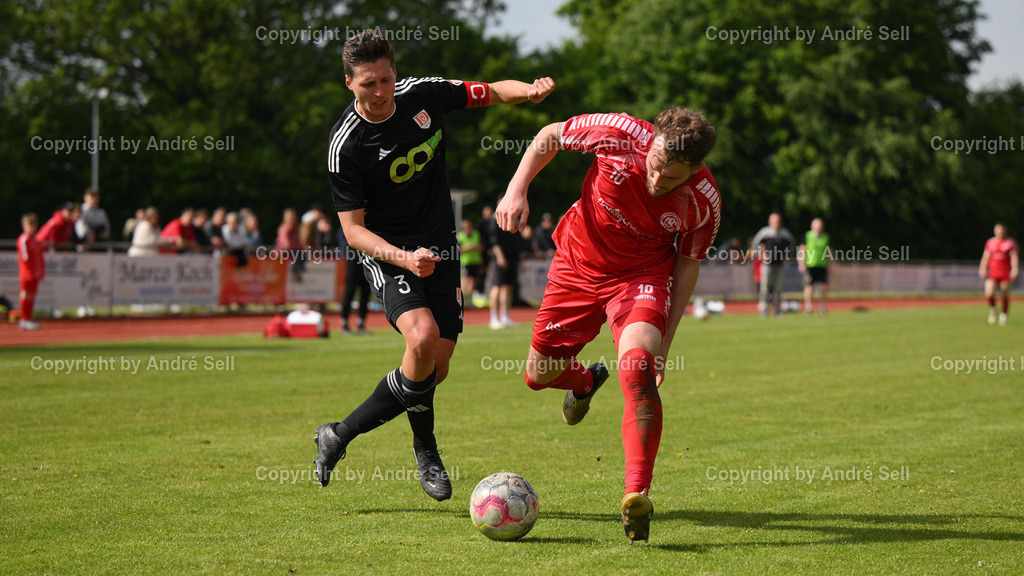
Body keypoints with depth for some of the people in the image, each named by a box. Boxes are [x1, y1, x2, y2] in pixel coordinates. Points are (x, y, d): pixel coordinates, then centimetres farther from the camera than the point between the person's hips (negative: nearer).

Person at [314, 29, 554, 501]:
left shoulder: (423, 95, -5)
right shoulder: (345, 146, -17)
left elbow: (493, 92, 8)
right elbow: (353, 231, -14)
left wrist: (530, 90, -13)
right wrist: (403, 258, -29)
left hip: (439, 249, 5)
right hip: (386, 253, -5)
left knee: (437, 364, -4)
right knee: (423, 338, -29)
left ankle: (340, 435, 14)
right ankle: (425, 450, -5)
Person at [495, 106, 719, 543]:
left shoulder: (704, 201, -23)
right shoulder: (620, 134, -27)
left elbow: (688, 262, -6)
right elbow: (550, 136, -8)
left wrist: (666, 341, -8)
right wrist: (517, 190, -19)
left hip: (643, 275, -2)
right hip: (579, 261, 3)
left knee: (638, 363, -31)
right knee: (539, 374, 10)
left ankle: (637, 495, -32)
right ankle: (585, 381, 50)